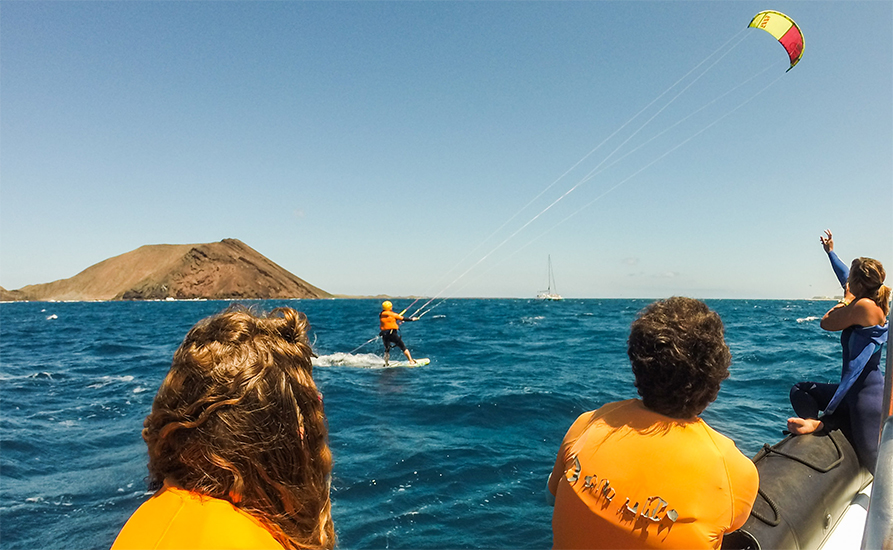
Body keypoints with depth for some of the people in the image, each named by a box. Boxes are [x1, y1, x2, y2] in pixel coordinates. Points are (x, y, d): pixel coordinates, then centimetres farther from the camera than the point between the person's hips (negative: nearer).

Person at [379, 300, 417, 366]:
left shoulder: (381, 315, 9)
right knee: (403, 348, 3)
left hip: (384, 335, 5)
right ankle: (411, 361, 2)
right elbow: (403, 318, 0)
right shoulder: (392, 314, -7)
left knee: (387, 350, 19)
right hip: (392, 334, -5)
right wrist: (412, 319, 14)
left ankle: (386, 364, 18)